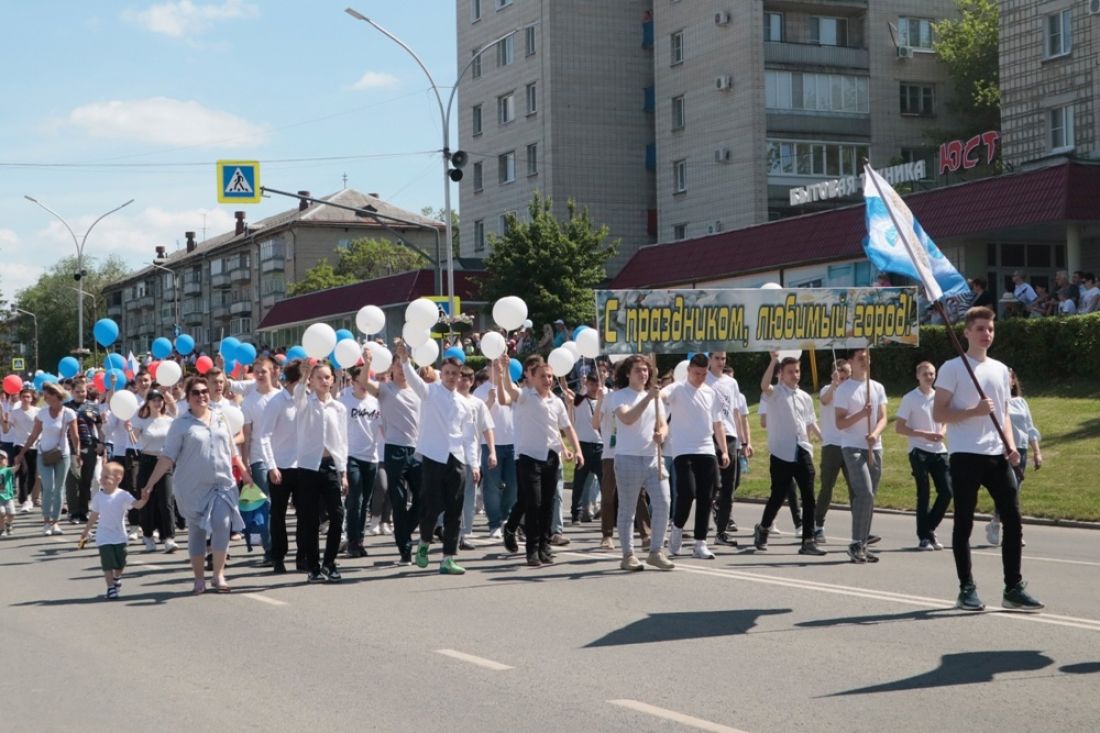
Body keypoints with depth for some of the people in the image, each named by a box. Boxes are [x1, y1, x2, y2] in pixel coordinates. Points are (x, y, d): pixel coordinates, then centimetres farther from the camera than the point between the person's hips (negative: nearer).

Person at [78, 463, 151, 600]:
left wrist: (144, 499, -45)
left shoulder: (123, 496, -10)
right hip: (104, 537, 0)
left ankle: (117, 577, 40)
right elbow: (94, 516, 9)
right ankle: (111, 588, -2)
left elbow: (137, 505, -23)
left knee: (120, 563, 10)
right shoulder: (98, 496, -2)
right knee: (108, 563, -8)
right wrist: (86, 531, 15)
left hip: (120, 536, 0)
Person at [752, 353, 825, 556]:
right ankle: (763, 528, 27)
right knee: (778, 495, 2)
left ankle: (808, 541, 0)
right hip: (781, 453, -5)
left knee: (808, 497, -2)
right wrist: (773, 361, -34)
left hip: (802, 452, 5)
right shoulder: (774, 393, -1)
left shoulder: (805, 397, 16)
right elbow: (764, 385, -24)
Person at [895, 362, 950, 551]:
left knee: (947, 492, -1)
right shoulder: (910, 399, -3)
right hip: (919, 451, -5)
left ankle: (929, 529, 16)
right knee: (924, 494, -3)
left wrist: (942, 432, -1)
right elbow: (899, 427, -5)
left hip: (939, 450, 5)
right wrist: (924, 434, -15)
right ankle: (924, 537, 6)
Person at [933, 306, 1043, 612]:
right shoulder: (952, 368, -3)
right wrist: (974, 411, -19)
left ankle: (1013, 589, 9)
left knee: (1013, 520, 1)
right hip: (965, 455, -6)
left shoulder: (1001, 369, 16)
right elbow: (938, 413, -6)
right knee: (964, 523, 0)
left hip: (997, 456, 6)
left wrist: (1011, 444, 6)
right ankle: (967, 590, 7)